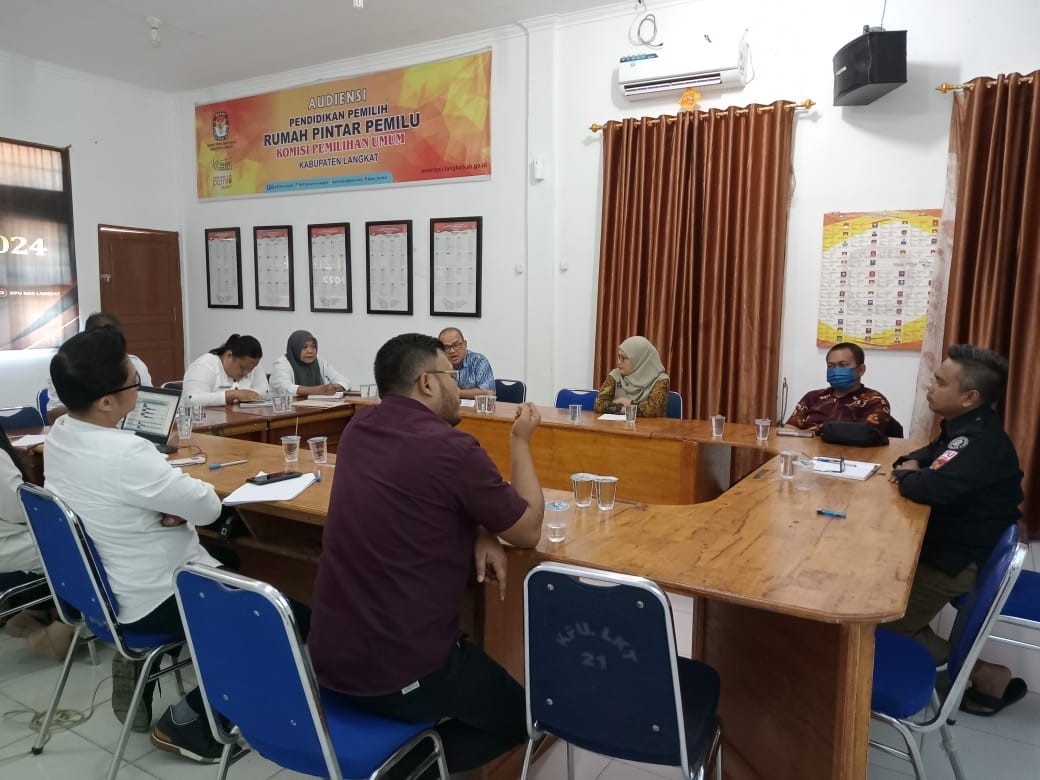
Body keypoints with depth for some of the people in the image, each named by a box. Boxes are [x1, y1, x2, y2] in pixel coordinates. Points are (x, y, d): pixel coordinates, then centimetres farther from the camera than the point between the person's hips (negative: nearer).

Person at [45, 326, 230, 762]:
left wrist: (171, 503, -10)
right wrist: (192, 495, -5)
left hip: (96, 582, 9)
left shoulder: (59, 434, -5)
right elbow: (208, 507, -25)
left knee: (224, 563, 27)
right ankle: (184, 722, 14)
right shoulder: (125, 455, -34)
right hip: (149, 601, -9)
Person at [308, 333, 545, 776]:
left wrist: (479, 533, 0)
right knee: (520, 714, 18)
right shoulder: (452, 449, -21)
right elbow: (528, 531, -6)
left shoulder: (359, 429, 2)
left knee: (472, 657, 32)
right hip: (399, 675, -7)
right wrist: (521, 440, 4)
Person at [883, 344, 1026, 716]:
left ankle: (986, 674, 8)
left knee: (883, 624, -3)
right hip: (947, 542, 10)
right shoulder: (966, 427, 3)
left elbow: (929, 488, -41)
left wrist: (904, 475, -17)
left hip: (960, 559, -10)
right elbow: (933, 452, 22)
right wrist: (912, 463, -2)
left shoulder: (984, 442, -29)